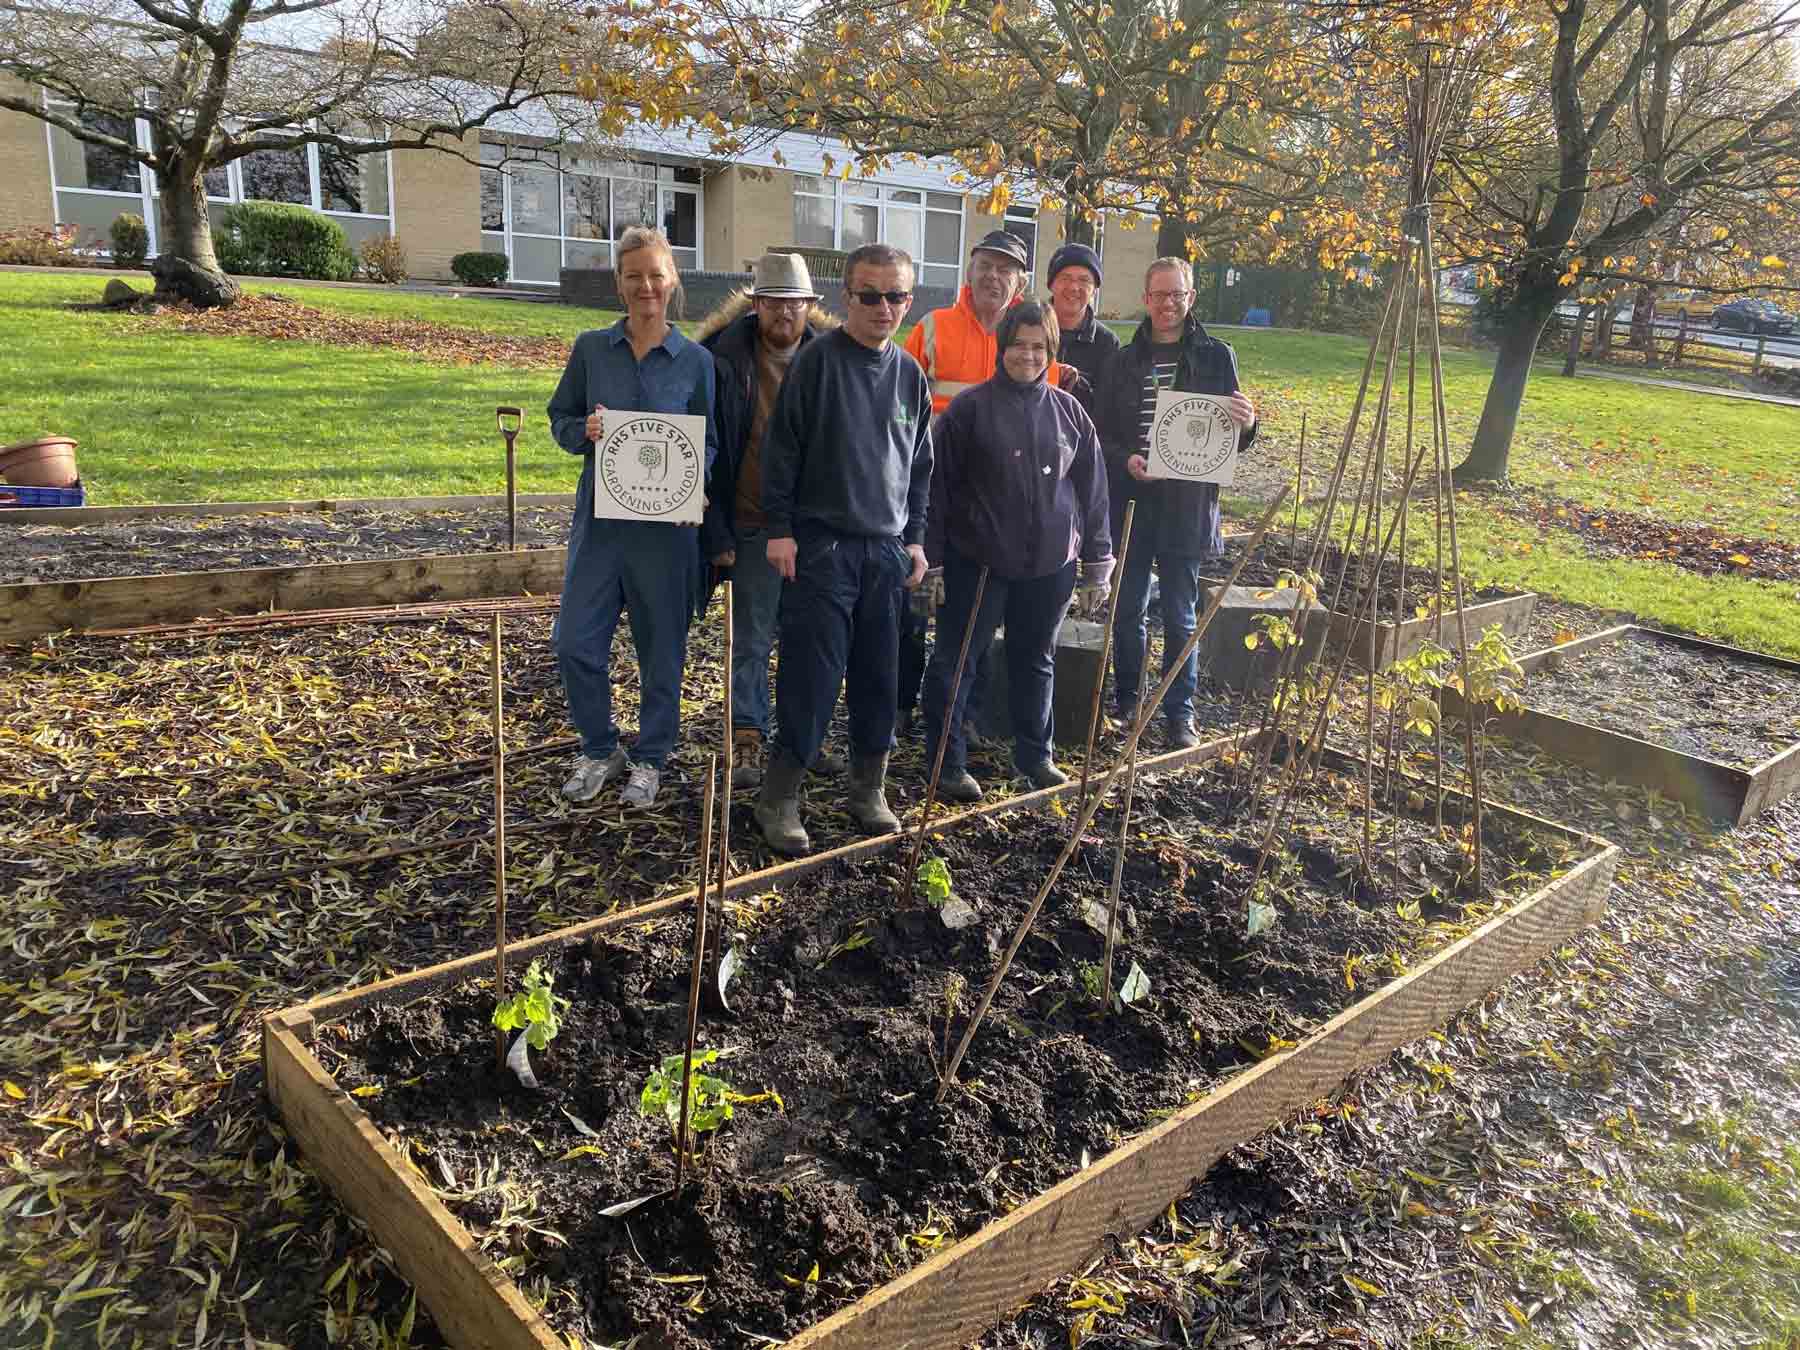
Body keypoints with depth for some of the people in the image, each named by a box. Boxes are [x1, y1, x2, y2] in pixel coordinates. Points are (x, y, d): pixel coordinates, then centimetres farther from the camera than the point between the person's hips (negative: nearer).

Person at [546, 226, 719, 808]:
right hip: (600, 516, 2)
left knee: (661, 649, 7)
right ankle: (600, 750, 23)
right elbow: (559, 419, 9)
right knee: (575, 643, 1)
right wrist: (585, 431, -14)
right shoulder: (591, 349, 4)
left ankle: (650, 759, 25)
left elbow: (710, 442, 4)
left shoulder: (696, 361, 1)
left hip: (666, 524, -1)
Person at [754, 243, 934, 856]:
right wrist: (779, 529, -10)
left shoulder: (910, 374, 12)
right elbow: (782, 447, -6)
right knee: (811, 678, -5)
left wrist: (915, 537, 13)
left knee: (879, 677, 9)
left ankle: (868, 789, 24)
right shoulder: (818, 359, -4)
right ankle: (779, 799, 6)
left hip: (887, 549, 5)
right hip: (822, 545, -5)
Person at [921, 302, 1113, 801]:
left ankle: (1035, 756, 31)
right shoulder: (970, 407, -6)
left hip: (1050, 564, 4)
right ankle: (947, 762, 14)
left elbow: (1092, 488, 11)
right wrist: (930, 554, -7)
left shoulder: (1069, 412, 6)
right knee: (956, 661, 2)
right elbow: (937, 482, -5)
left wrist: (1097, 556, 11)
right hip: (978, 561, -4)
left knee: (1036, 661, 16)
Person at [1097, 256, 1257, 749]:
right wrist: (1125, 459, -14)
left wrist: (1247, 425, -18)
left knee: (1180, 616, 4)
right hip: (1129, 501, 2)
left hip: (1187, 505, -2)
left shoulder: (1216, 356, 3)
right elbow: (1102, 431, 6)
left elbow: (1229, 438, 5)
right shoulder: (1125, 360, 7)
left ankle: (1179, 713, 15)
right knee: (1128, 610, 9)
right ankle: (1126, 702, 25)